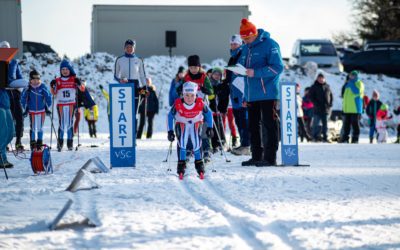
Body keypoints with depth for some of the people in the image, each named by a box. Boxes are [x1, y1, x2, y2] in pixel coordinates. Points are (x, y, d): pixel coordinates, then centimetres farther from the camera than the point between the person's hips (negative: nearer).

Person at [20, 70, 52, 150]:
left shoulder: (43, 87, -8)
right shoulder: (27, 88, -8)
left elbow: (48, 97, 0)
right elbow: (23, 98, 3)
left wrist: (48, 108, 2)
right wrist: (25, 109, 3)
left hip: (42, 111, 0)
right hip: (31, 111, 0)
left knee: (40, 128, 6)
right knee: (33, 128, -1)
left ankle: (40, 143, 18)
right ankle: (33, 142, 10)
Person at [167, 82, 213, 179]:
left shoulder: (200, 104, -27)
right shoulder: (178, 104, -28)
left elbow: (208, 113, -7)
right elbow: (170, 116, -11)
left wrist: (209, 128, -9)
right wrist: (170, 131, -12)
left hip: (195, 123, 0)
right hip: (181, 123, 0)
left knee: (196, 143, -15)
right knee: (182, 142, -19)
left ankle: (199, 164, 2)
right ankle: (181, 164, -7)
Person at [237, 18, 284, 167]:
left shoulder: (269, 44, -8)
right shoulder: (246, 49, 16)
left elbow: (277, 67, -16)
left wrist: (255, 72, -21)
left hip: (267, 93, -8)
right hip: (251, 96, 8)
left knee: (269, 125, -6)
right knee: (253, 126, 9)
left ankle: (270, 157, -5)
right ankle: (256, 157, 15)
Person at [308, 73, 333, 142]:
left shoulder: (327, 86, 13)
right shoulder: (314, 87, 1)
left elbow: (331, 95, 17)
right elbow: (311, 97, -3)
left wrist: (330, 104, 3)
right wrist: (316, 104, -13)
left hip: (326, 109, 4)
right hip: (317, 110, -4)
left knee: (325, 124, 6)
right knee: (316, 123, -4)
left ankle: (325, 137, 10)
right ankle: (315, 137, 2)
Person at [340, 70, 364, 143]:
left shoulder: (359, 83, -3)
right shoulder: (348, 84, 20)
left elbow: (356, 91, -21)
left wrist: (351, 83, -16)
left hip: (355, 109, -7)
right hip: (347, 109, 7)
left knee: (355, 125, -5)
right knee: (346, 125, 8)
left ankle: (355, 139, -2)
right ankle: (345, 138, 12)